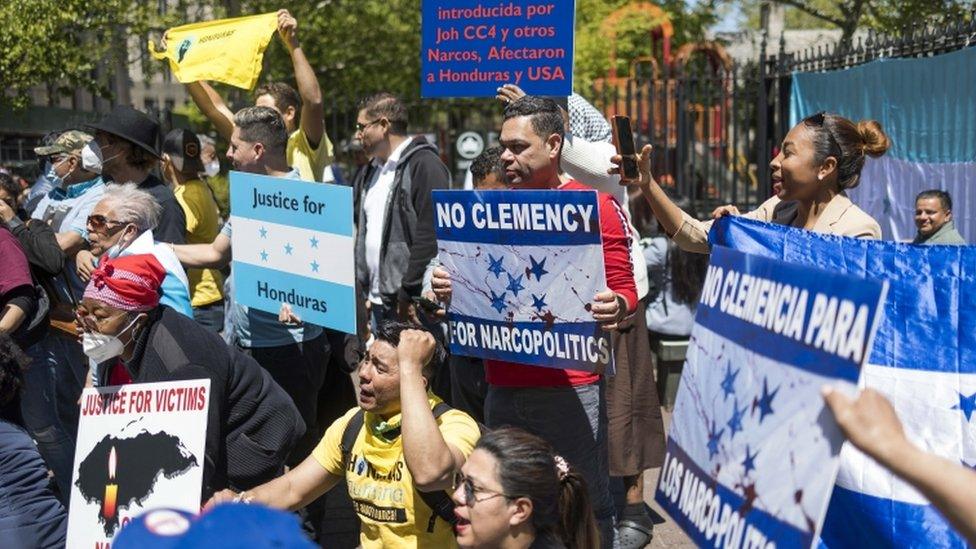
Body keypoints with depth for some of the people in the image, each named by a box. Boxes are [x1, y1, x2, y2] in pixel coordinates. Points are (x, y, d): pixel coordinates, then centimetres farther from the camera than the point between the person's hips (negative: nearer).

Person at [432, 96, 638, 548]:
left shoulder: (595, 206, -2)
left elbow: (624, 289, -4)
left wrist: (616, 308, -25)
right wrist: (450, 288, -4)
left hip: (571, 386, -5)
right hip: (503, 387, 5)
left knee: (586, 509, 0)